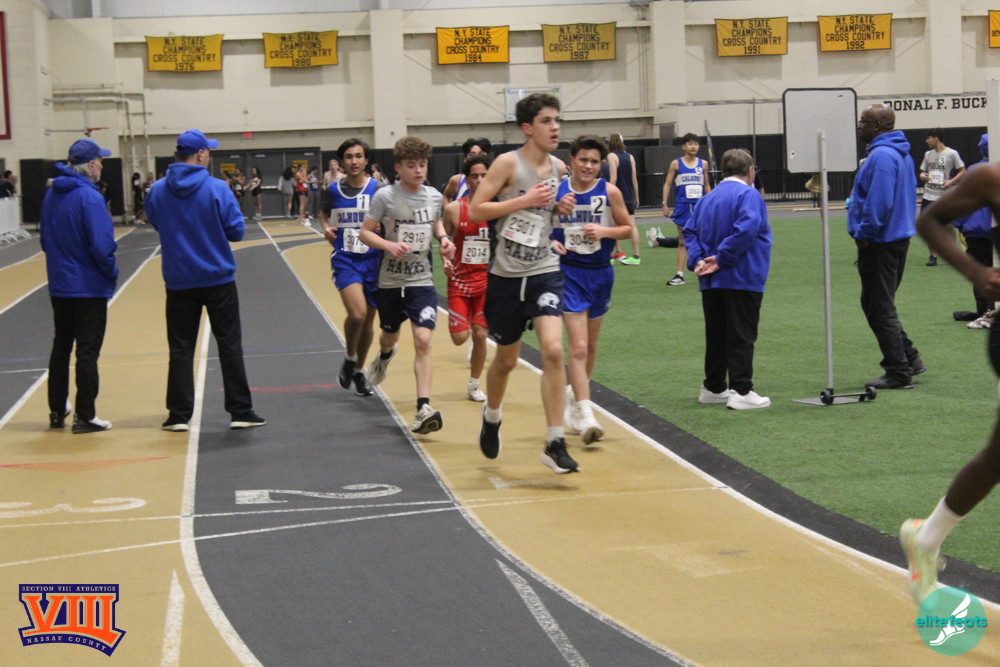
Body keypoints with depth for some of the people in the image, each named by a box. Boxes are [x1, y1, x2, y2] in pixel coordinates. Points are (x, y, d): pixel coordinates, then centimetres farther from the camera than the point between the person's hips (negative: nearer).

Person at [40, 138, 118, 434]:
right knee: (87, 352, 0)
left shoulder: (51, 195, 4)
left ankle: (57, 411, 26)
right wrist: (111, 273, -6)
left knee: (61, 348, 18)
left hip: (59, 285, 7)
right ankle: (85, 417, 3)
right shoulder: (89, 197, -19)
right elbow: (101, 246, -22)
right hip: (89, 286, -7)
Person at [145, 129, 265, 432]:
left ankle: (179, 415, 8)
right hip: (218, 279, -2)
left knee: (181, 348, 8)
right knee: (230, 345, 6)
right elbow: (236, 230, -9)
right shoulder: (217, 189, -13)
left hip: (178, 280, 3)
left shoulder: (157, 191, -3)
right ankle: (240, 411, 8)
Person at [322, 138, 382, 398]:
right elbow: (324, 213, 21)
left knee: (368, 320, 10)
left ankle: (359, 370, 31)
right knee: (357, 314, -21)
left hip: (373, 259, 1)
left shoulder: (378, 189, -4)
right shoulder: (333, 190, 2)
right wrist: (326, 227, 1)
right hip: (345, 259, -1)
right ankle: (349, 358, 7)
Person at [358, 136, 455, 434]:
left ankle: (424, 408, -19)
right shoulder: (385, 196, -10)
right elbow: (365, 232, -7)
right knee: (390, 336, 20)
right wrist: (388, 245, -24)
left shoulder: (434, 196, 0)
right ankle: (384, 356, 60)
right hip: (390, 281, 0)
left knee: (423, 341, -16)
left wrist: (443, 238, 1)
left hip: (422, 280, 1)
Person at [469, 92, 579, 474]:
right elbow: (475, 210, -13)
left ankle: (555, 444, -13)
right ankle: (492, 416, 44)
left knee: (553, 350, -17)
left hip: (545, 272, 2)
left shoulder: (558, 168, 4)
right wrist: (524, 200, -19)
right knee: (507, 359, 13)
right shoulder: (508, 163, -10)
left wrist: (561, 208, 1)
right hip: (506, 274, -2)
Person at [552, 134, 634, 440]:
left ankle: (575, 393, 41)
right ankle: (585, 414, -14)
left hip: (600, 273, 3)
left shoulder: (609, 192, -4)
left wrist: (605, 231, -16)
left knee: (591, 344, 17)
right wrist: (550, 242, -15)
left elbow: (628, 228, 3)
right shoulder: (556, 191, -4)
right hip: (569, 273, -3)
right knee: (578, 346, -13)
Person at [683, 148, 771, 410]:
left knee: (716, 335, 14)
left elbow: (690, 231, 7)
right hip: (743, 279, -7)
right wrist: (722, 258, -18)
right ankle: (741, 391, -6)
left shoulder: (707, 199, 12)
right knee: (741, 336, -4)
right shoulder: (749, 195, -10)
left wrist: (697, 260, -5)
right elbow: (746, 229, -23)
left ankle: (713, 388, 21)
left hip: (711, 281, 7)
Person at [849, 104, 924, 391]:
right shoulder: (901, 154, 13)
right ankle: (909, 359, 22)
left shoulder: (881, 156, -20)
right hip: (899, 236, 10)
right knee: (880, 305, 20)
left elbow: (879, 202, -27)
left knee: (880, 308, -2)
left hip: (880, 243, -10)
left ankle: (899, 373, 2)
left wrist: (863, 233, -15)